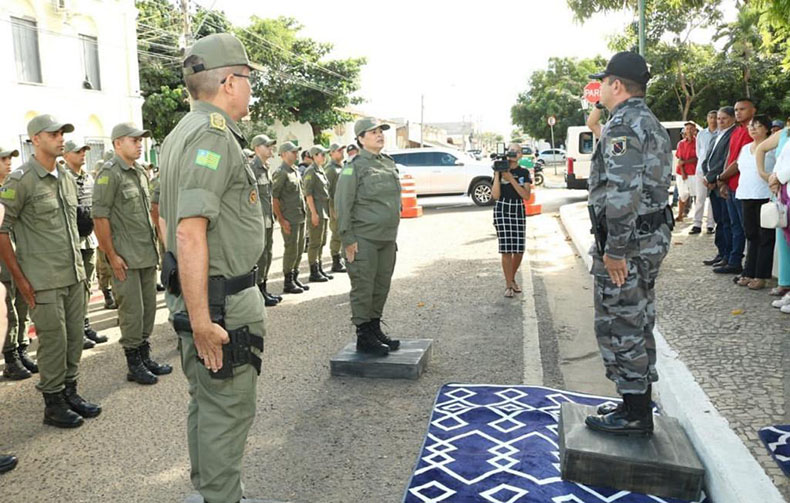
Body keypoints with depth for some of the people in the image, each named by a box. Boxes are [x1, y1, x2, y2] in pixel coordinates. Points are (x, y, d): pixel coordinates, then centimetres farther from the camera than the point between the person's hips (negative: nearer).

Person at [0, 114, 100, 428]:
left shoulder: (66, 179, 13)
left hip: (74, 276, 7)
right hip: (43, 281, -7)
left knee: (75, 337, 12)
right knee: (53, 340, 0)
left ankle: (70, 393, 26)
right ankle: (53, 405, 14)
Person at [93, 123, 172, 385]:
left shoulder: (140, 171, 13)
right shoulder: (109, 174, -11)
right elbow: (99, 217, -15)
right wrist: (112, 255, -16)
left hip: (148, 255, 8)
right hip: (126, 258, -8)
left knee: (148, 307, 13)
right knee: (132, 311, 0)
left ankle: (145, 356, 26)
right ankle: (134, 364, 12)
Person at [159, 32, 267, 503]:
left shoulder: (182, 133, 14)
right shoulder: (214, 135, -18)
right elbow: (190, 234, -27)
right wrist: (201, 322, -25)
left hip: (197, 297, 10)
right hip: (223, 302, -10)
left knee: (206, 403, 20)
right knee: (228, 410, 2)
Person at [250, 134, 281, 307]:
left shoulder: (266, 168, 15)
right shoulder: (252, 168, -14)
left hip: (268, 219, 9)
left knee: (267, 255, 14)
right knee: (260, 256, -4)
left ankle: (263, 289, 24)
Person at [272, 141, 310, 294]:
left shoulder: (296, 171, 15)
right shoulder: (280, 173, -11)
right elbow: (274, 198, -15)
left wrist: (303, 214, 16)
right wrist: (281, 220, -17)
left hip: (301, 217, 8)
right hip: (290, 220, -8)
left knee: (299, 249, 13)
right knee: (291, 250, -3)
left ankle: (295, 278, 24)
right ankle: (288, 283, 7)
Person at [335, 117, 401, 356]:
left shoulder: (389, 164, 13)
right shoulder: (355, 167, -10)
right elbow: (342, 204, -12)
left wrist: (393, 233, 19)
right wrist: (348, 239, -15)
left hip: (387, 238, 7)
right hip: (364, 239, -7)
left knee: (382, 287, 14)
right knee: (363, 289, -1)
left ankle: (375, 329, 27)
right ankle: (364, 337, 9)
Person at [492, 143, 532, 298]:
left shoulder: (524, 172, 7)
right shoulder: (500, 170, 2)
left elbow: (526, 195, -6)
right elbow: (495, 195, -7)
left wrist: (511, 179, -12)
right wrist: (497, 174, -12)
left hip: (519, 210, 3)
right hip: (502, 210, -2)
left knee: (519, 249, 1)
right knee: (506, 248, -7)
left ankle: (512, 279, 24)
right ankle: (509, 285, 3)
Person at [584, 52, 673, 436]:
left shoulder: (623, 124, -17)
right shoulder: (652, 124, 17)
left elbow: (623, 192, -26)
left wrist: (615, 250, -23)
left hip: (626, 240, -11)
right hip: (652, 237, 11)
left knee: (620, 326, -2)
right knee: (637, 324, 17)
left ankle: (633, 414, 9)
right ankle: (639, 405, 28)